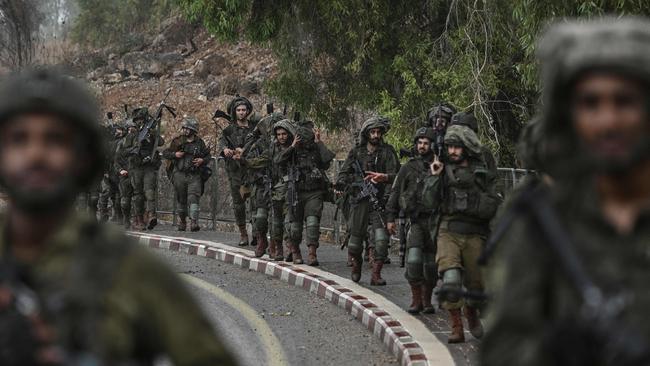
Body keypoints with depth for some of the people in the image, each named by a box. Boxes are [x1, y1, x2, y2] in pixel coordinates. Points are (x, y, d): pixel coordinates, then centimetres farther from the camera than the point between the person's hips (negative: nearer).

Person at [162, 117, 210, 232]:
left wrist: (202, 160, -5)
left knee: (194, 198, -15)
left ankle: (194, 222, -22)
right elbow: (165, 153, 8)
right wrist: (174, 154, -10)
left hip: (195, 176, -1)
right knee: (181, 200, 9)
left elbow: (208, 155, 16)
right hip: (179, 174, 1)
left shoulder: (199, 142, 6)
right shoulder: (177, 141, 4)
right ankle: (182, 221, 24)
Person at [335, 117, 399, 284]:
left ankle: (376, 274, -8)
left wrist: (383, 177, -25)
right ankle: (356, 264, 33)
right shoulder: (356, 152, 11)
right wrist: (341, 184, -8)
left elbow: (396, 174, -5)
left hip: (379, 201, -1)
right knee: (356, 237, 4)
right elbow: (344, 172, 14)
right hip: (359, 200, 1)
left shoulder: (387, 151, 5)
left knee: (382, 238, -15)